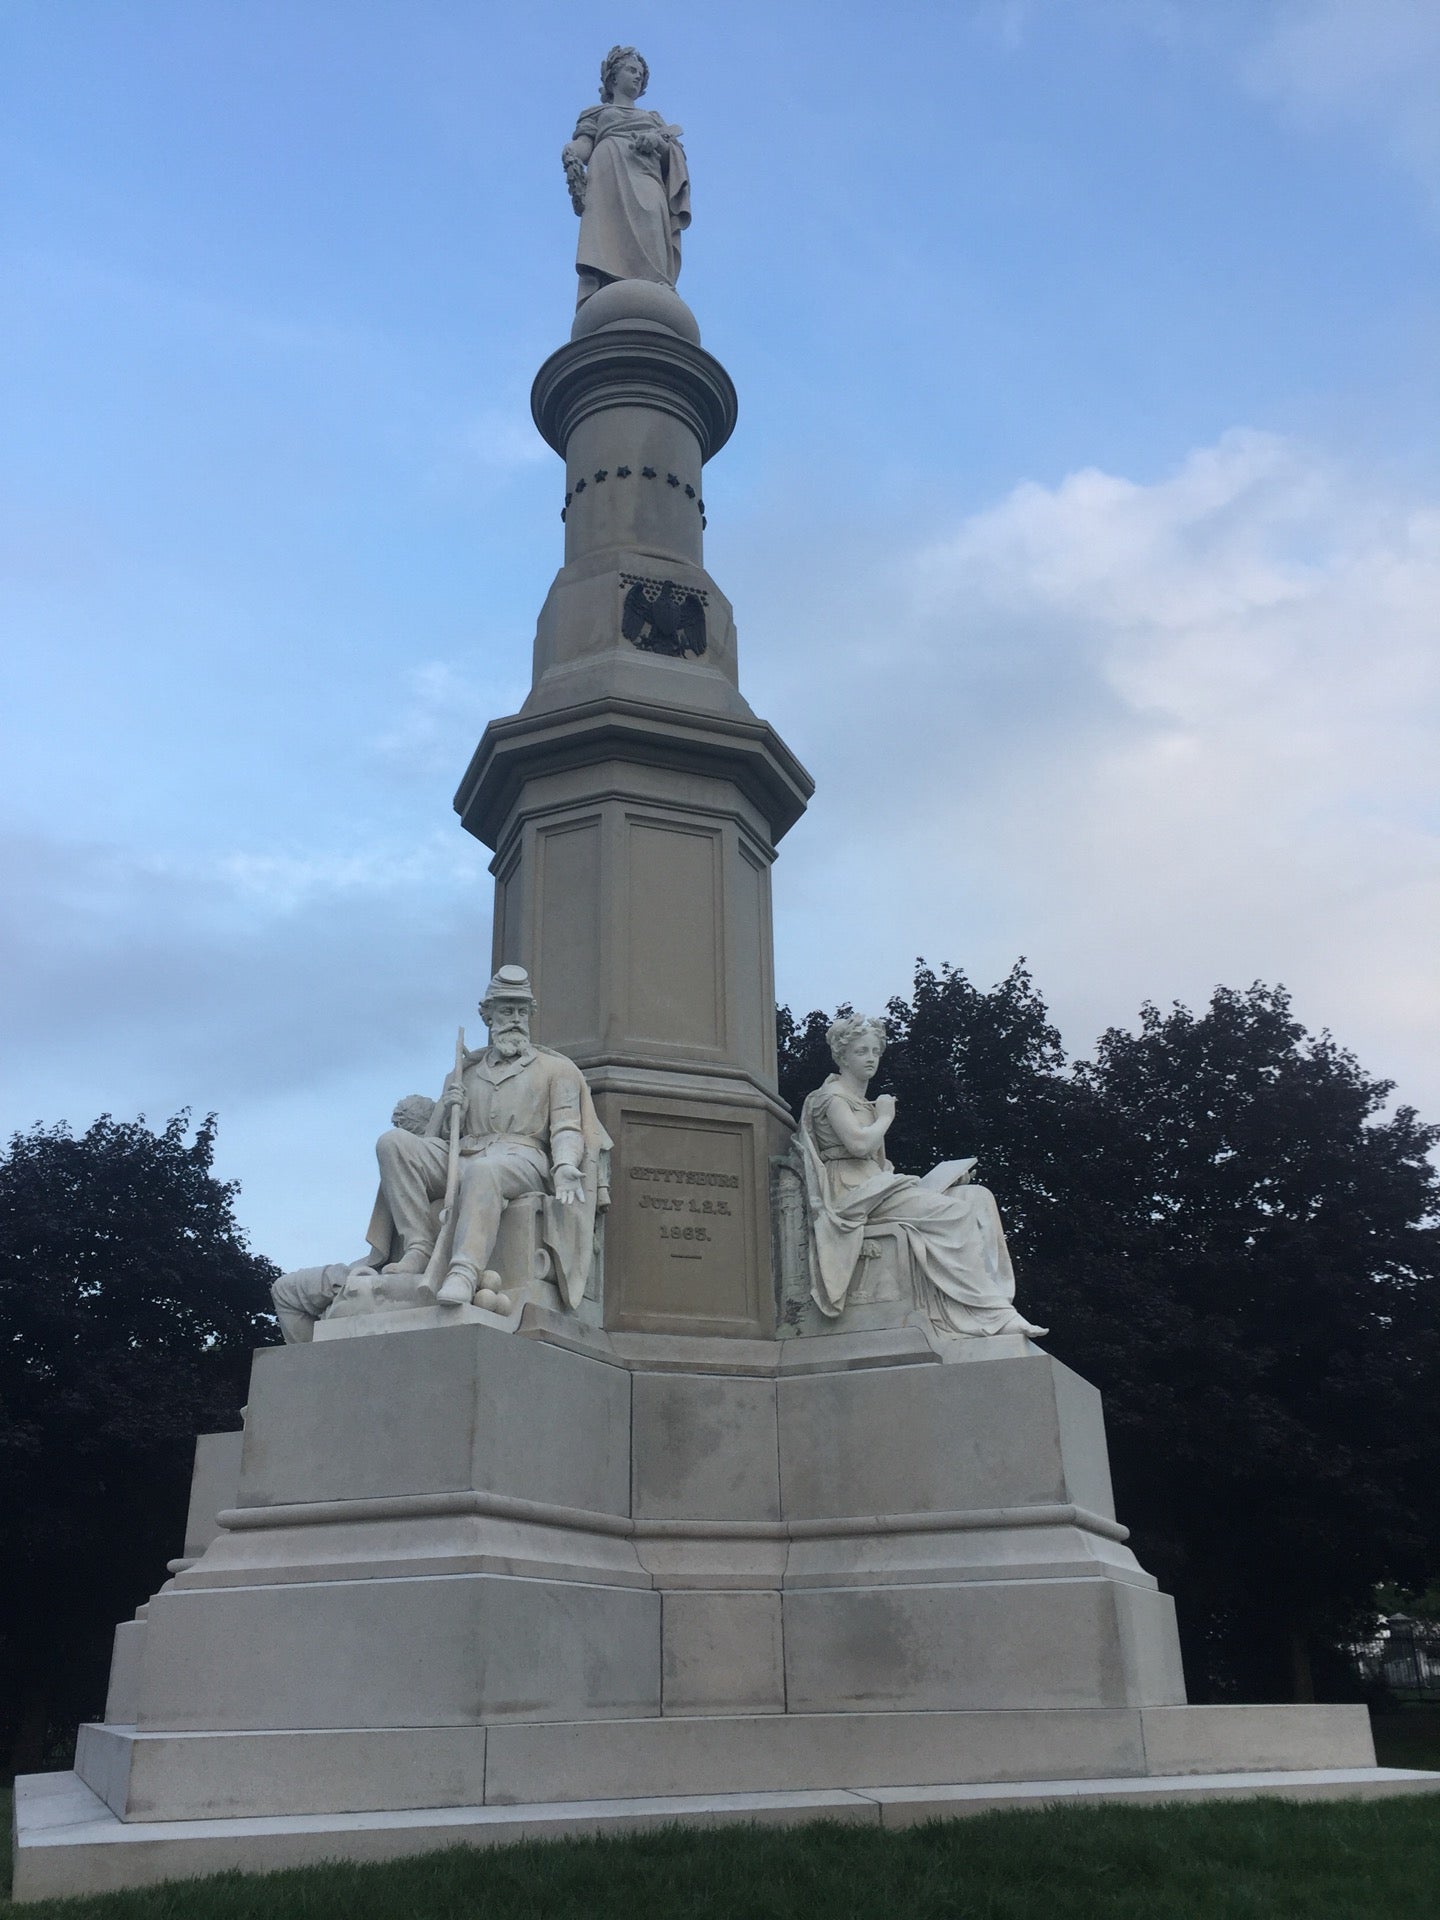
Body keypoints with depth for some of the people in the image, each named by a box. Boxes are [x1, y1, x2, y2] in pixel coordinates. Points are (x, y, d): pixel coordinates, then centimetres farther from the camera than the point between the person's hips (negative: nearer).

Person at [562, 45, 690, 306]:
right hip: (609, 171, -2)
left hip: (646, 178, 2)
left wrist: (659, 141, -2)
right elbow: (583, 146, 14)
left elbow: (675, 152, 21)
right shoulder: (596, 113, 33)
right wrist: (570, 154, -10)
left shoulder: (653, 117, 39)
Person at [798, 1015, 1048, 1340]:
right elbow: (858, 1144, -19)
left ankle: (995, 1299, -22)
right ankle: (991, 1312, -27)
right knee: (954, 1212, -25)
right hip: (853, 1193, -9)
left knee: (977, 1197, -8)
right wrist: (885, 1117, 0)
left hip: (876, 1187, 9)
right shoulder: (832, 1095, 0)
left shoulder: (863, 1102, 29)